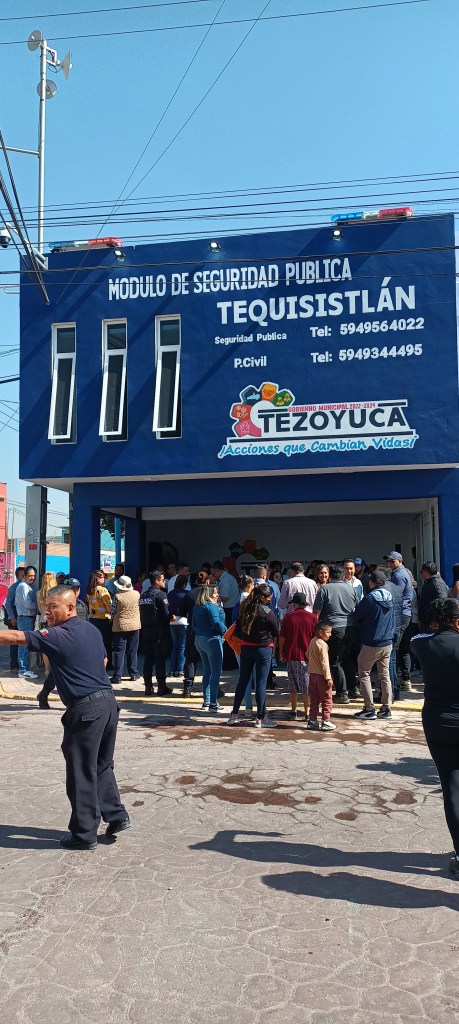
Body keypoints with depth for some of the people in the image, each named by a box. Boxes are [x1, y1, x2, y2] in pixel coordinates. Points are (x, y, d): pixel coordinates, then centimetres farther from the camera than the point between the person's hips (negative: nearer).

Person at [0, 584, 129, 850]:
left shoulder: (59, 636, -13)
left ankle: (85, 835, 14)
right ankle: (116, 815, 26)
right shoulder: (91, 630, 12)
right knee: (102, 766, 22)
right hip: (108, 702, 8)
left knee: (81, 773, 4)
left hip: (85, 709, -8)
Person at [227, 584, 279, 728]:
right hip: (263, 649, -5)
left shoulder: (244, 608, 0)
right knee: (261, 682, 2)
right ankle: (260, 718, 6)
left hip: (246, 648, 5)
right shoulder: (267, 612, -15)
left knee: (242, 681, 13)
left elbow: (237, 630, 5)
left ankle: (234, 715, 18)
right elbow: (277, 632, -6)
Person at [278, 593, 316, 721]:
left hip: (291, 655, 1)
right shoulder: (312, 618, -3)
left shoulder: (288, 617, -2)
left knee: (293, 686, 13)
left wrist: (281, 653, 12)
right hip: (307, 656, -1)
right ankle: (307, 713, 6)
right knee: (306, 687, 6)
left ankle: (293, 712, 17)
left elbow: (282, 637, 1)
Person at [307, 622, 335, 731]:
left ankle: (312, 721, 16)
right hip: (321, 676, -8)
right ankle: (326, 722, 3)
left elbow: (308, 654, 21)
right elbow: (324, 662, -20)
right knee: (327, 700, 2)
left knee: (314, 700, 13)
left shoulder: (312, 641, 8)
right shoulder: (323, 645, -17)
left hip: (312, 674, 8)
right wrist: (328, 677, -18)